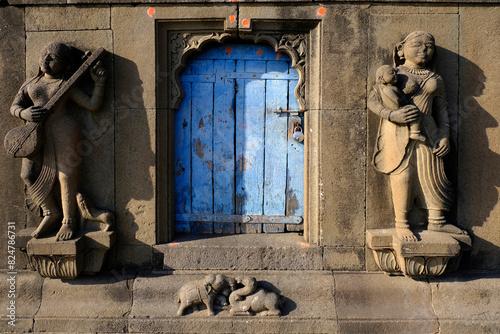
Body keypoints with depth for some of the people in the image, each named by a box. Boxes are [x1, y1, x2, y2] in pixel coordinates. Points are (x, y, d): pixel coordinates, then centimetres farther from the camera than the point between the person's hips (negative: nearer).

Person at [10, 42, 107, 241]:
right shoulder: (31, 84, 16)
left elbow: (93, 105, -3)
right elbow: (14, 106, 13)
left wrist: (99, 83, -11)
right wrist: (24, 113, -9)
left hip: (63, 130, -5)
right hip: (36, 133, 6)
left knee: (66, 175, -5)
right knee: (30, 174, 4)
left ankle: (69, 220, 9)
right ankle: (52, 213, 21)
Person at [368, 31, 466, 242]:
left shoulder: (435, 79, 16)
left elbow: (441, 109, 19)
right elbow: (372, 100, -3)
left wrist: (444, 135, 5)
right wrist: (393, 115, -20)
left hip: (425, 130, 5)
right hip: (398, 132, -4)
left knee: (433, 172, 2)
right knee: (402, 175, -7)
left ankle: (436, 221, 16)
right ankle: (401, 225, 4)